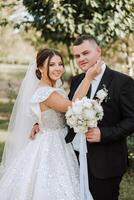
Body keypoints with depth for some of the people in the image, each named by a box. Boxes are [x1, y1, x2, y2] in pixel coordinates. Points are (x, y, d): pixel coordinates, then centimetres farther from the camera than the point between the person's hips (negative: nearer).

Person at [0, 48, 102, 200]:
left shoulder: (56, 89, 7)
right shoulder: (45, 92, -22)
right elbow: (72, 107, -25)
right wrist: (88, 77, -27)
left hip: (57, 146, 9)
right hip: (48, 149, -9)